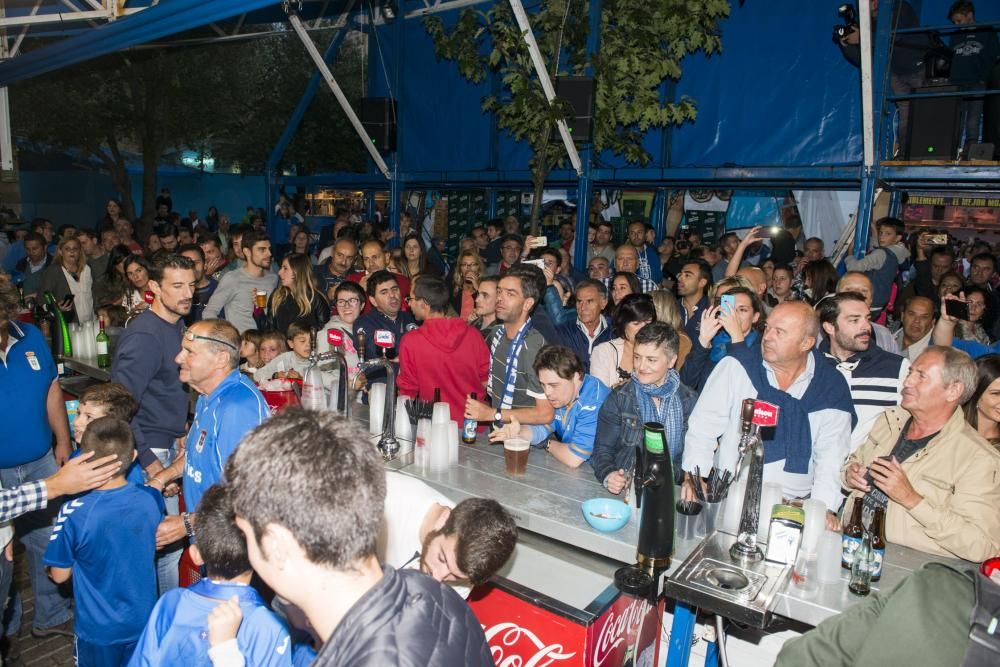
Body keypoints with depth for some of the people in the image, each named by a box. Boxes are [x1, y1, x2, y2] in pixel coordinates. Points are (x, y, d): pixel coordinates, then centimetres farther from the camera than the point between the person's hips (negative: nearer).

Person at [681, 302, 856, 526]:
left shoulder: (832, 389, 3)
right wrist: (694, 477, -13)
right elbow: (704, 425, -2)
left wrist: (824, 507, -12)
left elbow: (832, 454, 1)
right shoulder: (737, 366, -1)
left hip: (794, 505, 2)